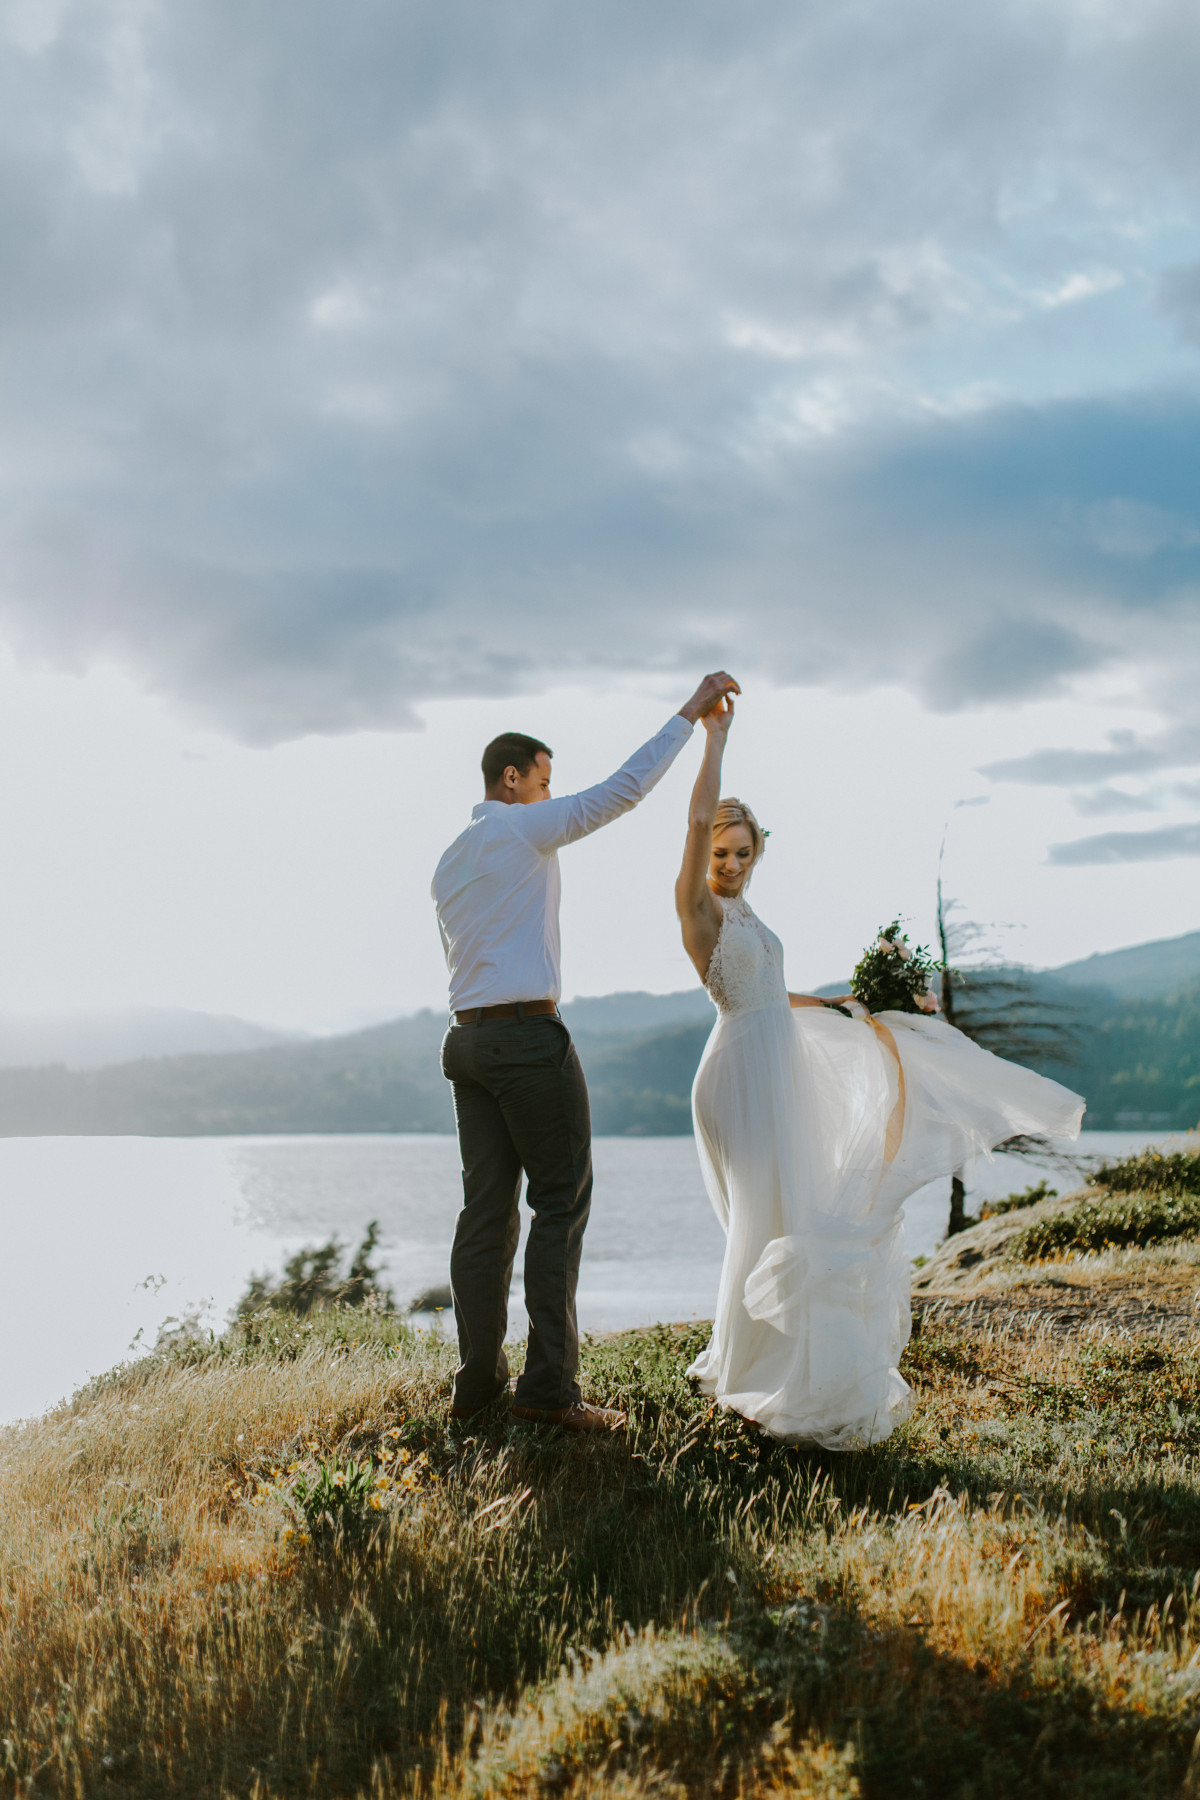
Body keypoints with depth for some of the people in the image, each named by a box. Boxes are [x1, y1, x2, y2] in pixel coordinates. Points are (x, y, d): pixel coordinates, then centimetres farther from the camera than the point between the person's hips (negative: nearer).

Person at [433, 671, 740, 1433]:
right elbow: (623, 790, -11)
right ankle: (549, 1385, -8)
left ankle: (478, 1379, 7)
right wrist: (691, 712, -6)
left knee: (487, 1208, 7)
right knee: (562, 1203, -5)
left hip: (469, 1036, 8)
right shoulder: (524, 828, -5)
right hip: (529, 1034, -8)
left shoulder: (451, 862, 20)